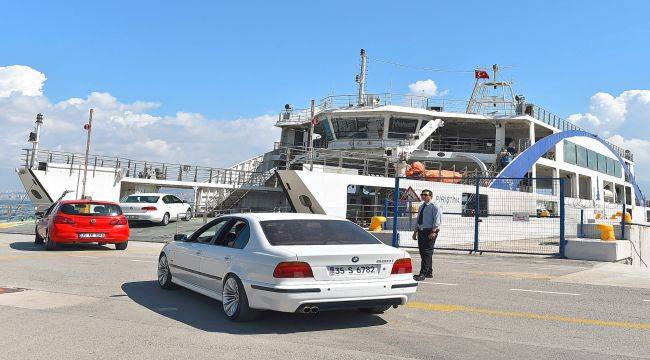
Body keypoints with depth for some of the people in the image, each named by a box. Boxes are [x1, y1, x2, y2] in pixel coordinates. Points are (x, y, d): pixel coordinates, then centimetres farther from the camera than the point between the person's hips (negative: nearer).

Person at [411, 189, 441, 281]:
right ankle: (429, 272, 20)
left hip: (430, 232, -8)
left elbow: (437, 221, -14)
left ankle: (423, 274, -11)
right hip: (421, 231, 8)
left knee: (427, 253, -9)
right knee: (422, 252, 10)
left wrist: (433, 232, -23)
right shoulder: (421, 206, 17)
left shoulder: (434, 207, -7)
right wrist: (415, 232, 17)